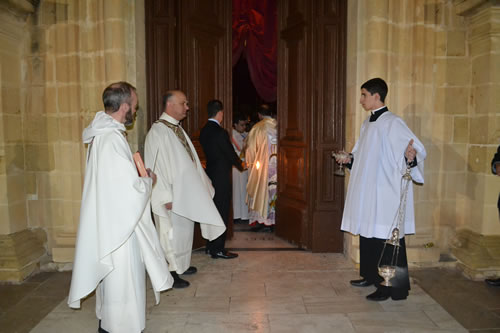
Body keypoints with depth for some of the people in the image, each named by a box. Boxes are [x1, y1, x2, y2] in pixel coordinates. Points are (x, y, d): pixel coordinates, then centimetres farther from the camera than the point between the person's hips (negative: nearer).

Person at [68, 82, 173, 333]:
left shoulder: (102, 133, 6)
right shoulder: (112, 139, -24)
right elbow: (131, 189, -25)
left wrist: (139, 177, 8)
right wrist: (148, 180, -7)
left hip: (107, 219, 10)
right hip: (118, 222, -10)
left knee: (111, 274, 23)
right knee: (123, 279, 5)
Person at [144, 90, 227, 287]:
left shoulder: (177, 129, 10)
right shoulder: (158, 131, -18)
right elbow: (155, 166, -21)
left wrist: (203, 183, 18)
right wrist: (166, 197, -22)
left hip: (186, 192, 9)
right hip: (172, 195, -9)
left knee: (184, 229, 18)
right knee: (172, 232, 1)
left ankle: (181, 264, 34)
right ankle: (170, 273, 16)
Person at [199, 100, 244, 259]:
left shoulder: (204, 131, 7)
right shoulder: (220, 132, -18)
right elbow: (230, 153, -12)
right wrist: (240, 165, 8)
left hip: (210, 175, 8)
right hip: (221, 177, -8)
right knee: (222, 212, 0)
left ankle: (211, 245, 26)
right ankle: (218, 249, 6)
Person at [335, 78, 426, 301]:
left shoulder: (393, 123, -14)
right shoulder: (368, 123, 13)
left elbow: (419, 149, -18)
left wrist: (411, 156, -38)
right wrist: (350, 159, 12)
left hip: (386, 193, -9)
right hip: (368, 191, 9)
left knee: (386, 239, -3)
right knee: (368, 233, 17)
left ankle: (393, 287, 9)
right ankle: (371, 276, 32)